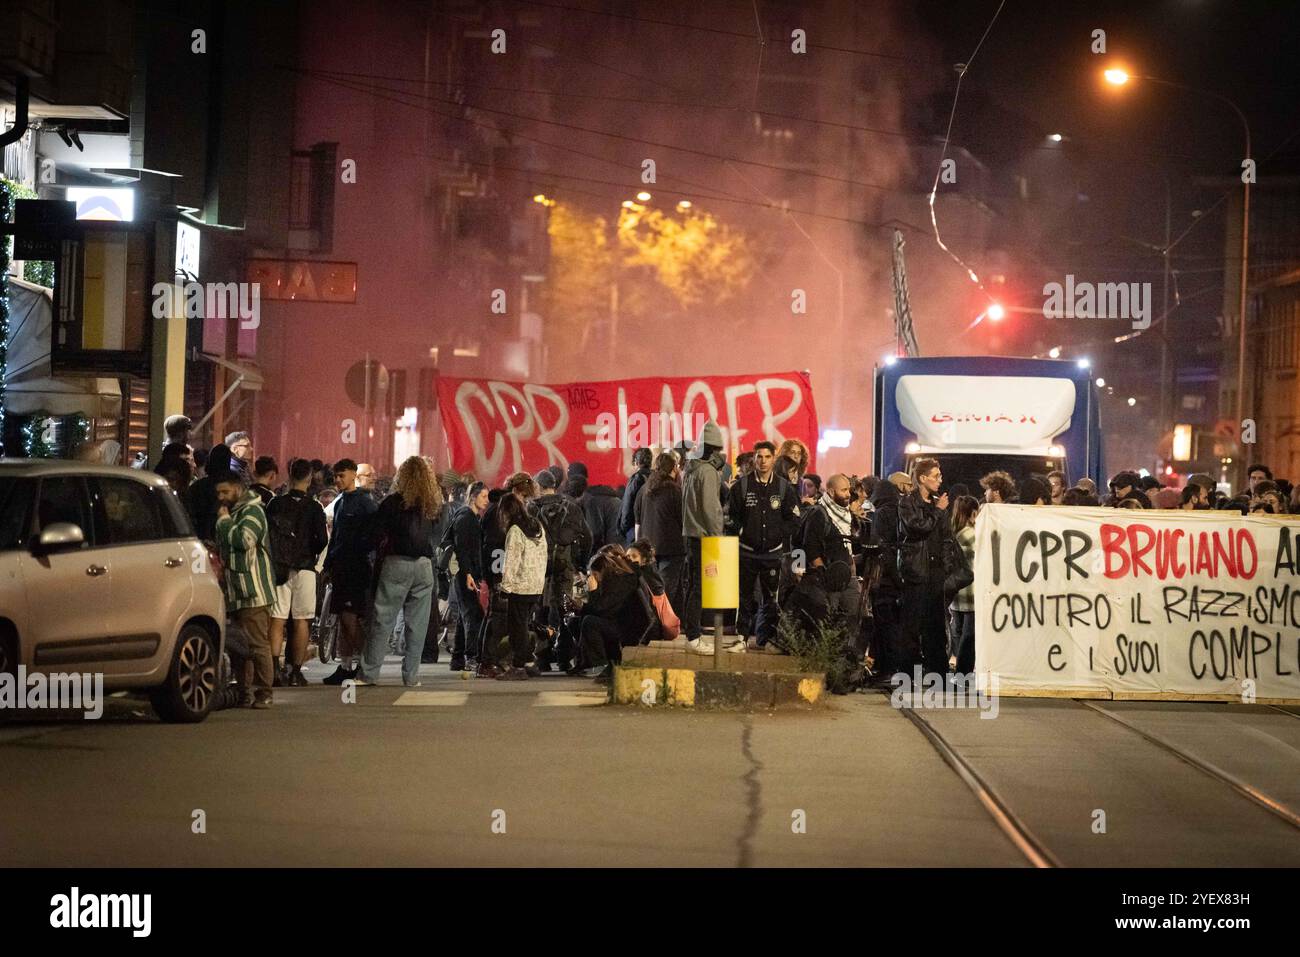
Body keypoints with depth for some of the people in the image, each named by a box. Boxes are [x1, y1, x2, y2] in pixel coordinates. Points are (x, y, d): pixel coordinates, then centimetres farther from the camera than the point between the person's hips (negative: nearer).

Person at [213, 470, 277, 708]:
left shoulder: (252, 511, -7)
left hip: (252, 592, -10)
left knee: (257, 644, -10)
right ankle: (244, 692, 15)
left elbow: (244, 539, -25)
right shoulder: (231, 512, 22)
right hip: (236, 593, 10)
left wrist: (224, 520, -10)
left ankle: (263, 694, -8)